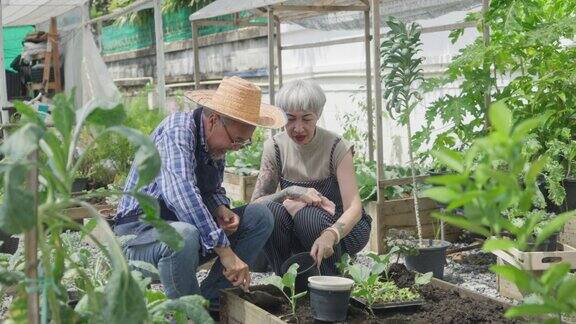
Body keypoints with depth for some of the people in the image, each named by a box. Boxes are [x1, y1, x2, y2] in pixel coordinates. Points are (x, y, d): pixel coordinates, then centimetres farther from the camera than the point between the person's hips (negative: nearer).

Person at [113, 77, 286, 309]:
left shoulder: (218, 140, 5)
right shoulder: (177, 130, -21)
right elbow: (180, 192, -36)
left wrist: (221, 209, -5)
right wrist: (225, 250, -37)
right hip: (140, 229, -8)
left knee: (260, 217, -2)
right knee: (184, 236, -40)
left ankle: (210, 301, -3)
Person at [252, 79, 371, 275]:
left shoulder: (337, 147, -18)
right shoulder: (276, 147, -8)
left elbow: (354, 207, -28)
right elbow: (256, 202, -11)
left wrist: (330, 235, -48)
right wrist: (291, 192, -30)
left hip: (342, 228, -2)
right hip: (298, 236, 3)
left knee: (308, 215, -34)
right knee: (272, 211, -28)